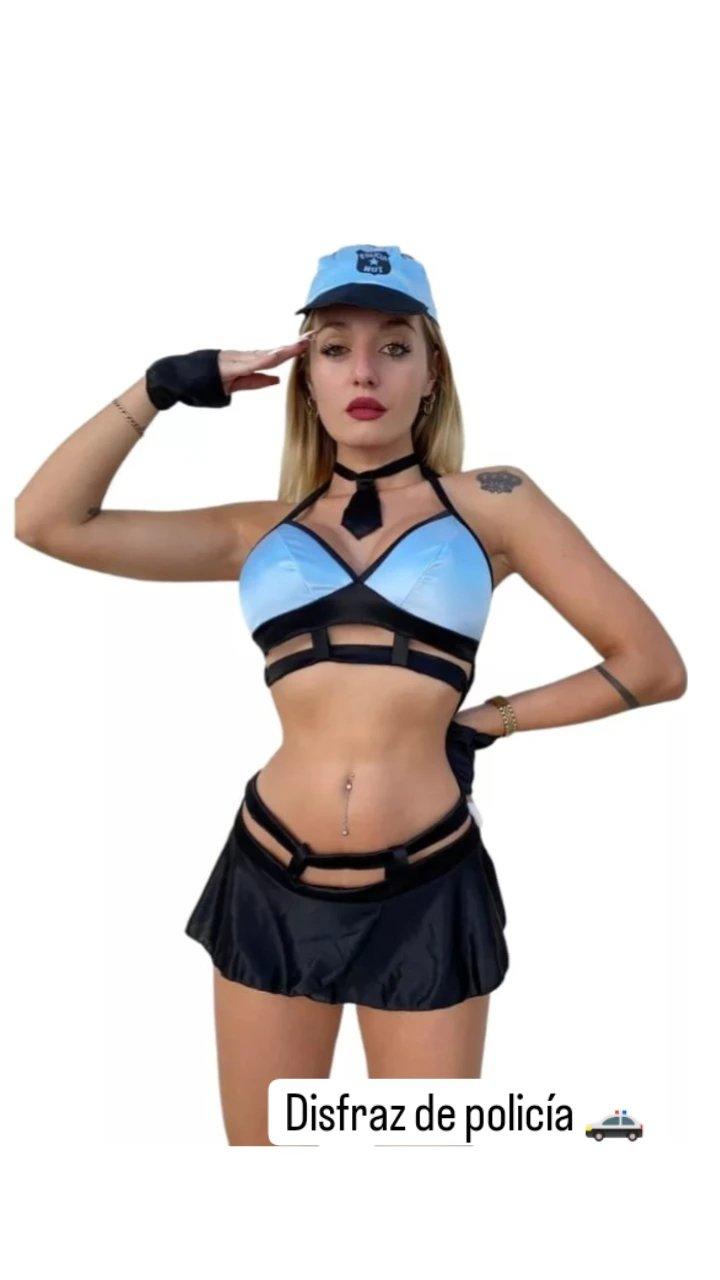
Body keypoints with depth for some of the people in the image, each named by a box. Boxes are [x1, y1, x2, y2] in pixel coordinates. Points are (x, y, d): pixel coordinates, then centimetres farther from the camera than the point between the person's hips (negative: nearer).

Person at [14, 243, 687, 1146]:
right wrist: (165, 386, 4)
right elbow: (47, 521, 2)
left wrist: (489, 720, 3)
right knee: (261, 1144, 16)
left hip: (423, 896, -2)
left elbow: (652, 665, 2)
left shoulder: (491, 503, 1)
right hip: (271, 885, 2)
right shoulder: (263, 532, 8)